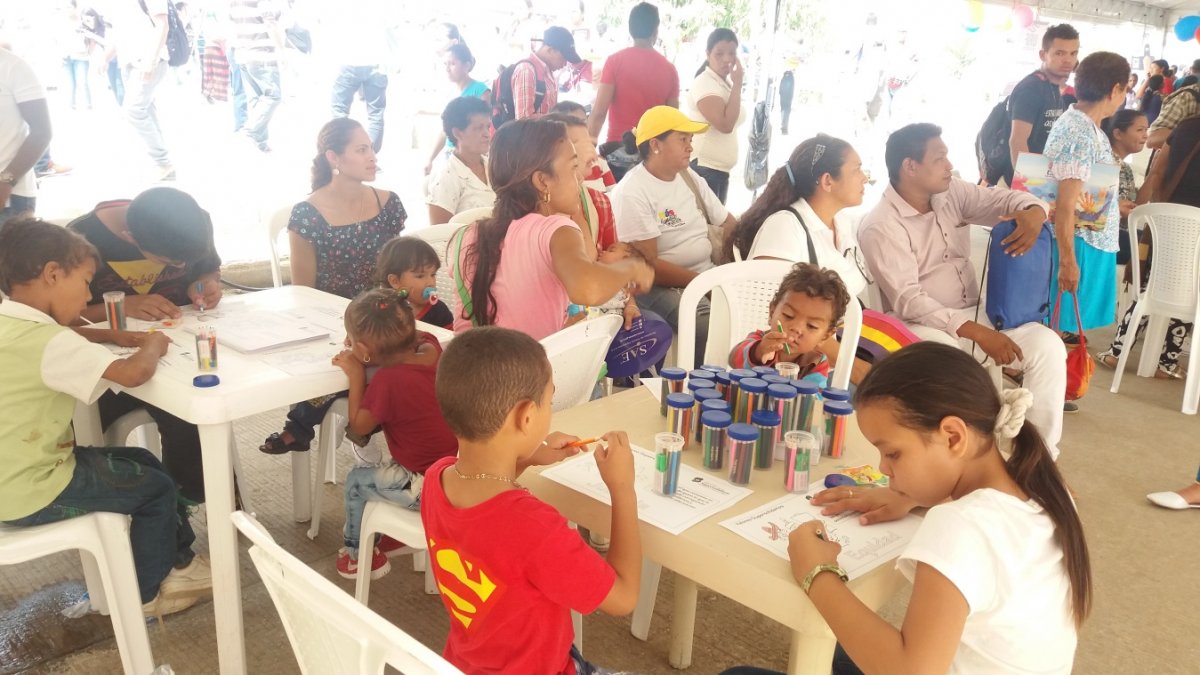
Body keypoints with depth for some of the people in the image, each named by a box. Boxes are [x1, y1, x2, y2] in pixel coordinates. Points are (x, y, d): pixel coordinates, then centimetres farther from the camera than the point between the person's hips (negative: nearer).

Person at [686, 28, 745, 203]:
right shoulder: (704, 83, -14)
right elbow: (725, 124, -25)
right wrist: (737, 84, -19)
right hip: (703, 168, -10)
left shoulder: (725, 83, 15)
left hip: (720, 168, 10)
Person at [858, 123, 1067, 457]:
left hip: (976, 313, 7)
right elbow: (908, 301, -21)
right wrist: (977, 333, -29)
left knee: (1046, 344, -13)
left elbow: (1004, 199, 13)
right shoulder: (881, 226, -15)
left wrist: (1034, 213, -15)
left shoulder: (951, 192, 6)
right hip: (923, 325, -7)